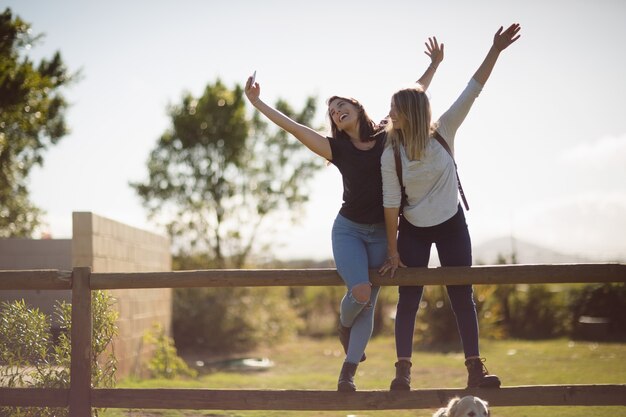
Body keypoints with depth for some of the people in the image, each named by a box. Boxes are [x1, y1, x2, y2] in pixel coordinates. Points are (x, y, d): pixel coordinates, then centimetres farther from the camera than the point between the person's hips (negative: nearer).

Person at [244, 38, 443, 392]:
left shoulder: (387, 138, 5)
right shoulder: (337, 149, 1)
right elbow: (292, 127, -3)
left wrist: (435, 64, 13)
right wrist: (258, 103, -7)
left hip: (383, 233, 2)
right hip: (349, 229, -2)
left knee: (369, 302, -1)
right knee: (360, 292, -20)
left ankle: (348, 372, 2)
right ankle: (344, 325, 15)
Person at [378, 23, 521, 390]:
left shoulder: (444, 133, -11)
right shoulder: (390, 156, -13)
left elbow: (472, 91, -15)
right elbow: (391, 204, -11)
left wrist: (495, 51, -22)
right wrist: (393, 252, -11)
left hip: (451, 226, 1)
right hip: (413, 232, -1)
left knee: (462, 296, 3)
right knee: (408, 299, -3)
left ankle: (475, 367, 7)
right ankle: (403, 369, 2)